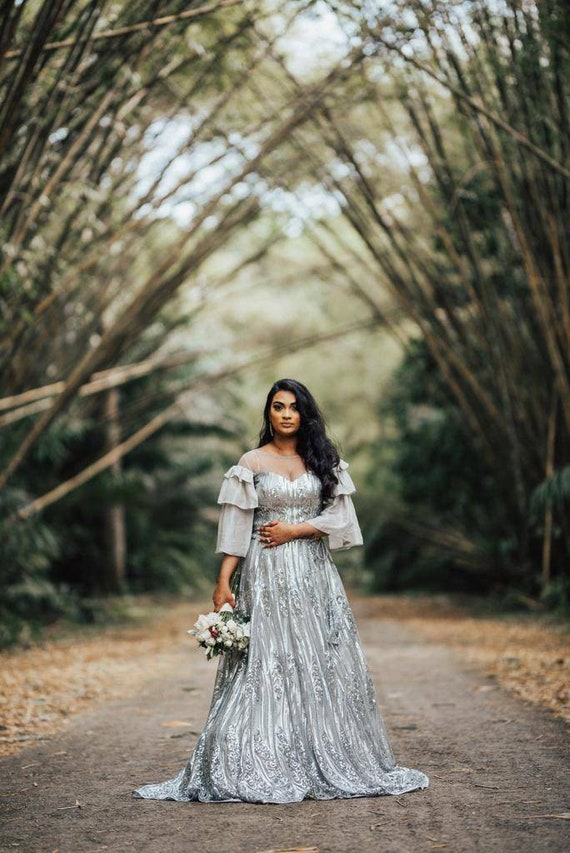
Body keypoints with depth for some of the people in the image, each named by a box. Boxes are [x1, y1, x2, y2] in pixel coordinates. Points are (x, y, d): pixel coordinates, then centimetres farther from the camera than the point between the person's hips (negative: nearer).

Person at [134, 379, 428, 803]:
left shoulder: (324, 461, 10)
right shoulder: (252, 463, 3)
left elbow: (340, 517, 3)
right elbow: (236, 528, -1)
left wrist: (293, 529, -9)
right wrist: (223, 582, -8)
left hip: (314, 575, 2)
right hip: (266, 576, -2)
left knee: (323, 665, 1)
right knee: (265, 666, -5)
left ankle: (329, 763, 9)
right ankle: (264, 767, -2)